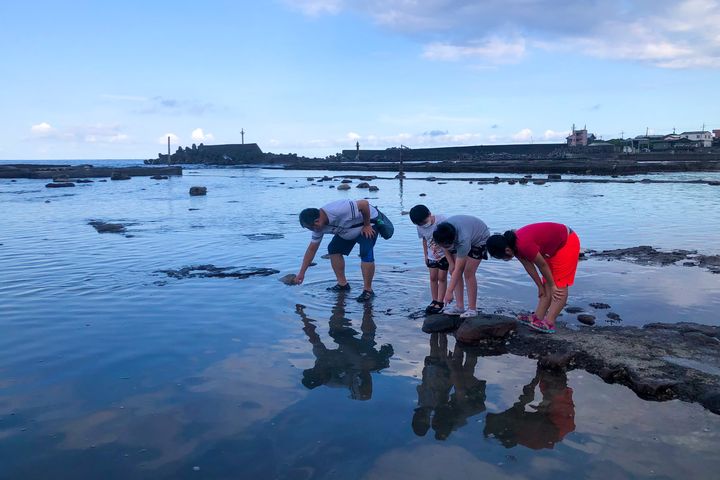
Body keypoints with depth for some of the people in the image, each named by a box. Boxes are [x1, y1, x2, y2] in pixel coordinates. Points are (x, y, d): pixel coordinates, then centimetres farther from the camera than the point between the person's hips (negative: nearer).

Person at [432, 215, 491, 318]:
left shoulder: (463, 241, -43)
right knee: (454, 271, -4)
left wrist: (449, 292, -39)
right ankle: (459, 306, 1)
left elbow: (457, 269, -40)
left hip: (480, 239, -6)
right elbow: (445, 248, -3)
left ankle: (472, 309, -9)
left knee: (468, 273, -16)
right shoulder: (442, 231, -28)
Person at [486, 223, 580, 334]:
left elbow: (543, 265, -22)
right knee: (547, 284, 8)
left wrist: (553, 285, -9)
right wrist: (540, 286, 8)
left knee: (560, 287, -11)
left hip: (567, 243, -10)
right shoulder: (514, 244, -7)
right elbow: (528, 266, 3)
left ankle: (549, 323, -14)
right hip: (555, 246, 10)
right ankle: (538, 317, 11)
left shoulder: (524, 246, -35)